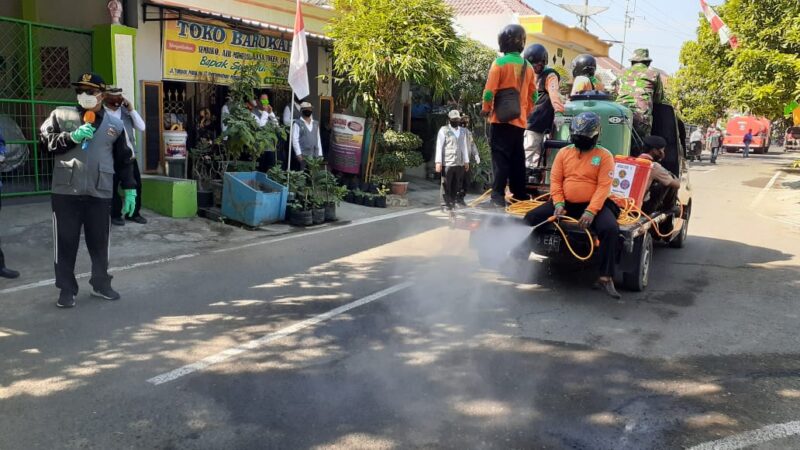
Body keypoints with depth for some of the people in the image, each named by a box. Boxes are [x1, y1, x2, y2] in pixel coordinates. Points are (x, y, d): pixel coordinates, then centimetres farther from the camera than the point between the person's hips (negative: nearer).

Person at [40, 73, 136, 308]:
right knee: (66, 243, 5)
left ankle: (101, 284, 26)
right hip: (65, 193, -1)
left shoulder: (115, 124, 9)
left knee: (100, 243, 10)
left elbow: (124, 161, 12)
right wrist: (71, 137, -14)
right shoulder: (61, 115, 6)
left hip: (100, 194, 1)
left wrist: (130, 190, 7)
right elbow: (44, 139, -1)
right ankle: (67, 289, 17)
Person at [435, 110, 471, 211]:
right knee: (446, 186, -3)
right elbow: (439, 146, -3)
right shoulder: (444, 130, 0)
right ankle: (447, 204, 2)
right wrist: (438, 162, -10)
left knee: (457, 186, 5)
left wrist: (466, 161, 15)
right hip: (447, 163, -4)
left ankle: (454, 202, 11)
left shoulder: (463, 131, 15)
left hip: (460, 163, 5)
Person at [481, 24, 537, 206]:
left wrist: (486, 109, 3)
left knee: (500, 157, -5)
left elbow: (490, 89, -10)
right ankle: (520, 195, 16)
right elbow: (532, 95, 13)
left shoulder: (500, 62, -8)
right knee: (517, 158, 12)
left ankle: (498, 195, -11)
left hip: (501, 119, -5)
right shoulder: (528, 66, 9)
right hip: (519, 121, 5)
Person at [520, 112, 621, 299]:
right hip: (566, 203, 3)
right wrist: (558, 203, -12)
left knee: (611, 229, -31)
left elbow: (604, 186, -10)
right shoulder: (564, 152, 8)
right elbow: (555, 180, 4)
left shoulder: (604, 155, -2)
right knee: (530, 218, -11)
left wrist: (591, 211, -22)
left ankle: (605, 278, -22)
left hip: (593, 205, -3)